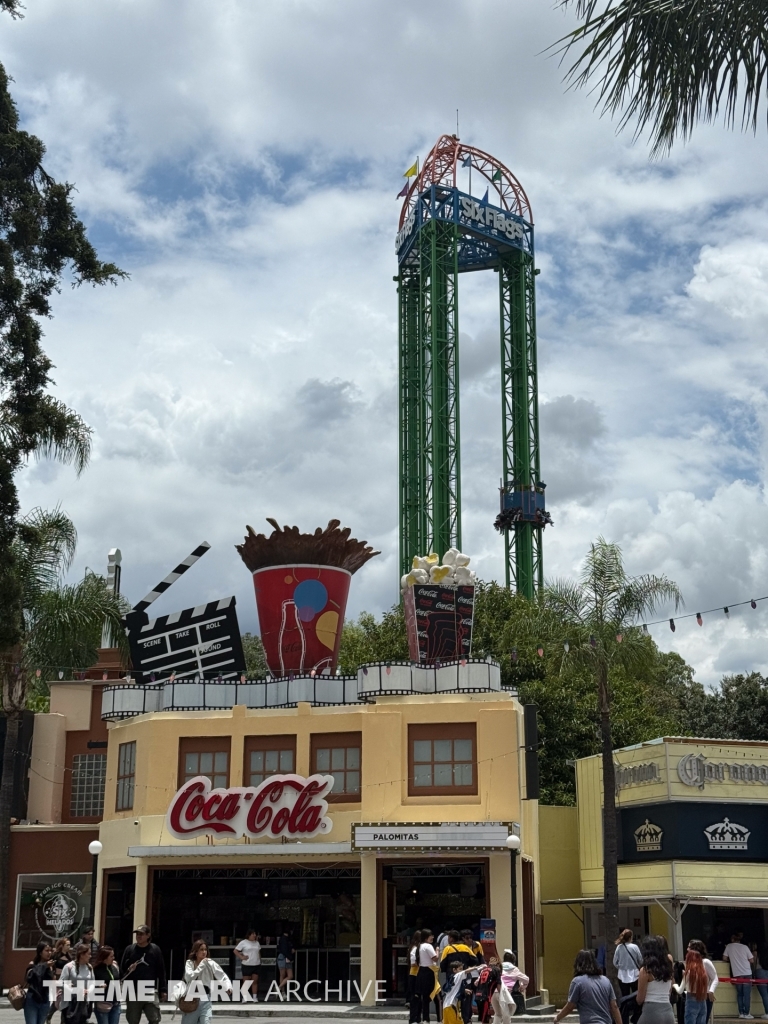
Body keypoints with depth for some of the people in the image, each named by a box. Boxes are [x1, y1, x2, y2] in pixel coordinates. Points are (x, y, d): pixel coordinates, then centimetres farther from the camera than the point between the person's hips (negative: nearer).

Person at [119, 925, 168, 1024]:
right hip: (133, 993, 1)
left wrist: (163, 990, 0)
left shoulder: (155, 949, 2)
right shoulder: (129, 949, 4)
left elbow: (161, 971, 3)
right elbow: (122, 969, 5)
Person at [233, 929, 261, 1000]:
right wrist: (241, 957, -11)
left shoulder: (257, 943, 13)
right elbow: (235, 951, -3)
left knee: (255, 981, 2)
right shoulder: (243, 942, -4)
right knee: (246, 981, 2)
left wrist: (260, 960, 13)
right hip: (246, 965, -4)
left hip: (256, 964, 4)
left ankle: (255, 997, 6)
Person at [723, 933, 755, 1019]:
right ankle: (746, 1013, -4)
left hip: (737, 974, 1)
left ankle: (741, 1013, 7)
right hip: (747, 973, -1)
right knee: (747, 994, 0)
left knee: (739, 994, 11)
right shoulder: (745, 947, 0)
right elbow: (752, 960, 2)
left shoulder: (729, 946, 5)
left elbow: (724, 958, 9)